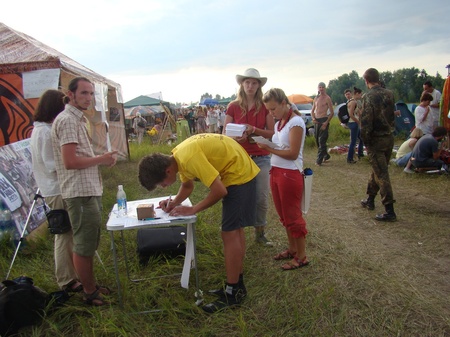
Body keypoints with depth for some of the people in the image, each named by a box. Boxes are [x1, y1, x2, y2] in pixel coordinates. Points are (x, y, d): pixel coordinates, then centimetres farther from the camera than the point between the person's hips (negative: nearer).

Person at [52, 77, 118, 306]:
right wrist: (101, 159, -12)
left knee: (88, 243, 19)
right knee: (83, 245, 2)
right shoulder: (68, 120, -14)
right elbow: (69, 161, -22)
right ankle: (89, 293, 16)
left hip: (89, 190, 11)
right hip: (81, 192, -10)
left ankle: (91, 285, 33)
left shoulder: (77, 119, 18)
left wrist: (102, 159, 10)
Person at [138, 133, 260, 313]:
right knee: (235, 230, 16)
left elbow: (220, 191, -27)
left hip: (239, 174, -10)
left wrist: (192, 210, -17)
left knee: (229, 233, -6)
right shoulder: (177, 157, 0)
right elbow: (187, 185, 15)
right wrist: (173, 204, -2)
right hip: (240, 172, 10)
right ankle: (237, 285, 29)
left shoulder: (189, 158, -29)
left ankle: (232, 293, 6)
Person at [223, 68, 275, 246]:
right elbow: (225, 134, 0)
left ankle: (260, 233, 23)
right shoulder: (233, 107, 1)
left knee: (262, 198, 5)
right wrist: (236, 137, -21)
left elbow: (272, 133, 0)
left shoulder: (265, 107, 2)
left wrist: (254, 129, -17)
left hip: (261, 158, 1)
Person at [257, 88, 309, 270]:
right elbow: (278, 147, 8)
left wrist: (270, 149, -21)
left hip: (290, 174, -8)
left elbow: (293, 153, -19)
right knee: (284, 215, 17)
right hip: (276, 172, 8)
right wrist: (266, 145, -7)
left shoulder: (296, 122, -13)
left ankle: (301, 256, 16)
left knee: (293, 216, 2)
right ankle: (292, 249, 32)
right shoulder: (279, 123, 12)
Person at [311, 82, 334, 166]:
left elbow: (332, 112, -7)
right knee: (317, 140, 12)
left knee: (322, 141, -9)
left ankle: (319, 160, -7)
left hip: (323, 120, -7)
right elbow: (312, 110, 20)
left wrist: (326, 123, -15)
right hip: (316, 121, 7)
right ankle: (326, 155, 29)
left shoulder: (327, 98, -4)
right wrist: (313, 118, -1)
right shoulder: (316, 99, 15)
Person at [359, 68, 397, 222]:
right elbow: (392, 115, 11)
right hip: (389, 137, 7)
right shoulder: (389, 94, 5)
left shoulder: (369, 97, -16)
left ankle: (390, 211, -2)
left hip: (376, 140, -7)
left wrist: (365, 141, -8)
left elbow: (366, 122, -19)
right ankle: (370, 200, 33)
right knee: (377, 170, 20)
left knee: (381, 174, -4)